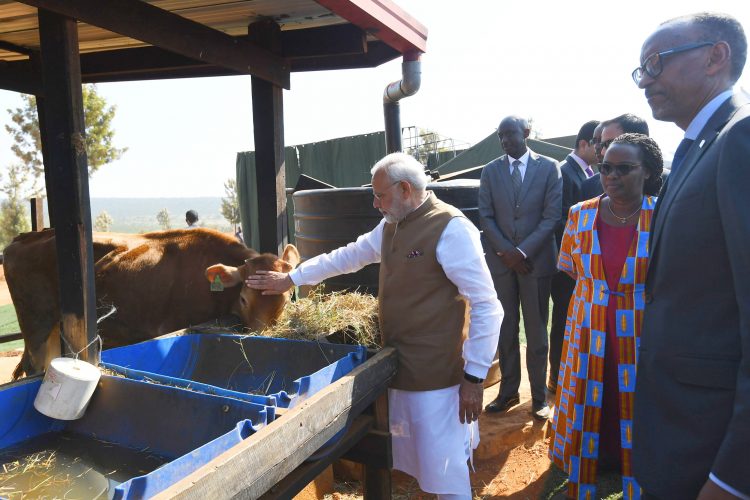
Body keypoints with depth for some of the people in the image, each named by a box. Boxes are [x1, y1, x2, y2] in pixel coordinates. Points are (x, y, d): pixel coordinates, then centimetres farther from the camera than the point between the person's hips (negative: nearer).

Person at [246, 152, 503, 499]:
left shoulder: (450, 229, -17)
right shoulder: (391, 226, 10)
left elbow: (487, 307, -17)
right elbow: (347, 256, 22)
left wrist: (474, 377, -15)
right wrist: (291, 278, 24)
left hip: (436, 377, -8)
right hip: (398, 369, 8)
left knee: (444, 471, 3)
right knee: (413, 462, 19)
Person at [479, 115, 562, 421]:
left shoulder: (548, 167, 0)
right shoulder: (490, 171, 6)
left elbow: (552, 216, -5)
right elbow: (486, 217, 3)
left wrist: (523, 252, -13)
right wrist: (506, 252, -9)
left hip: (536, 260, -2)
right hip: (500, 260, 2)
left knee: (536, 332, 6)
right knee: (505, 330, 9)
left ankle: (539, 396, 19)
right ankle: (508, 391, 22)